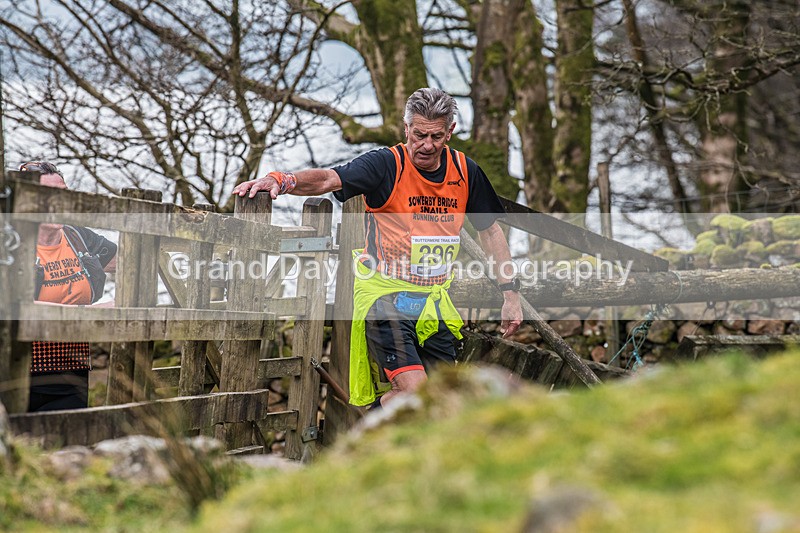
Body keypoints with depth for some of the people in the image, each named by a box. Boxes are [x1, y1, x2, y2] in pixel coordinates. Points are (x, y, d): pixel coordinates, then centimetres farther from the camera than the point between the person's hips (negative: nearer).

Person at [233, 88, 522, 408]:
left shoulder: (465, 171, 3)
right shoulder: (386, 165, -11)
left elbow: (491, 231, 13)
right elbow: (328, 179, -26)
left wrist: (510, 294, 9)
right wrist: (283, 180, -46)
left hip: (433, 301, 5)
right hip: (386, 295, -5)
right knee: (412, 392, -19)